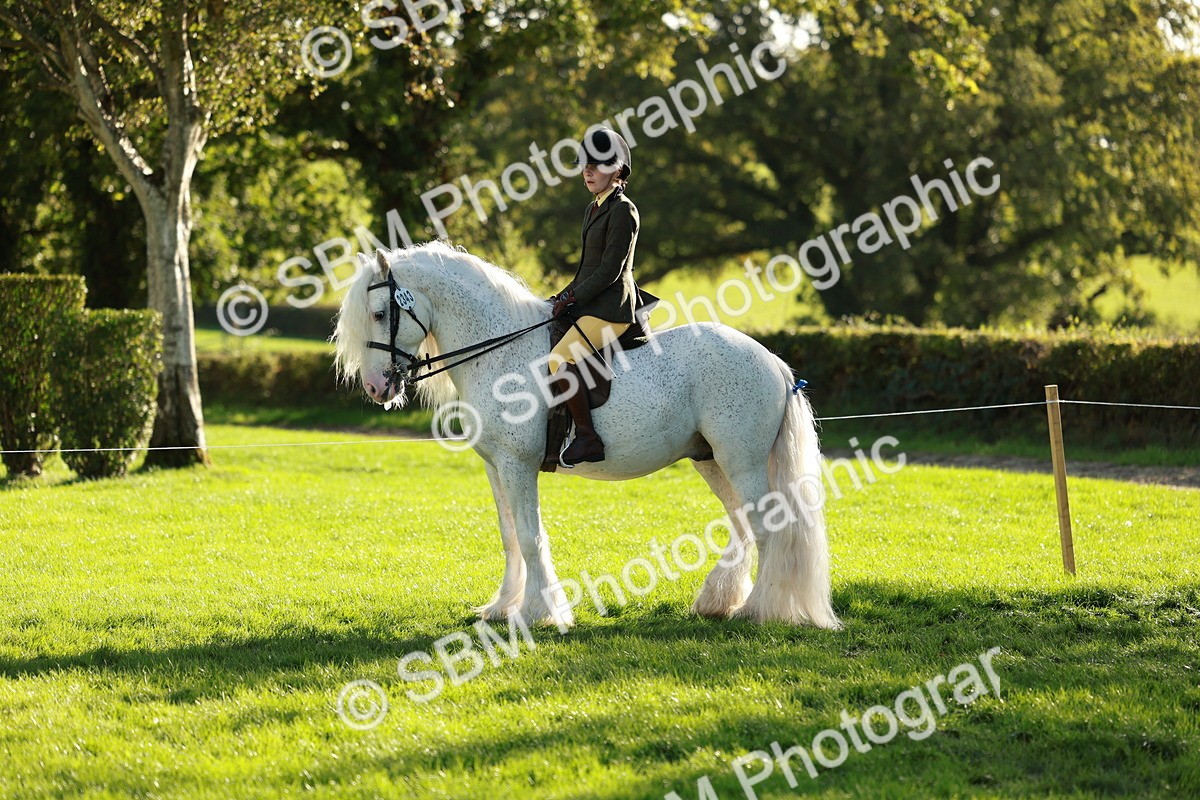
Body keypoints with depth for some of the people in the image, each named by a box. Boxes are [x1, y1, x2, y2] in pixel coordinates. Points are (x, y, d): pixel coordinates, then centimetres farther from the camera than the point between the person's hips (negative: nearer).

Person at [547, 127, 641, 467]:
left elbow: (609, 271, -17)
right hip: (590, 305, 11)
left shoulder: (622, 211, -12)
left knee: (560, 359, -25)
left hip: (610, 310, -11)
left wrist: (571, 298, -16)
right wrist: (564, 296, 11)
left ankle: (588, 438, -22)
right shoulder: (594, 209, 17)